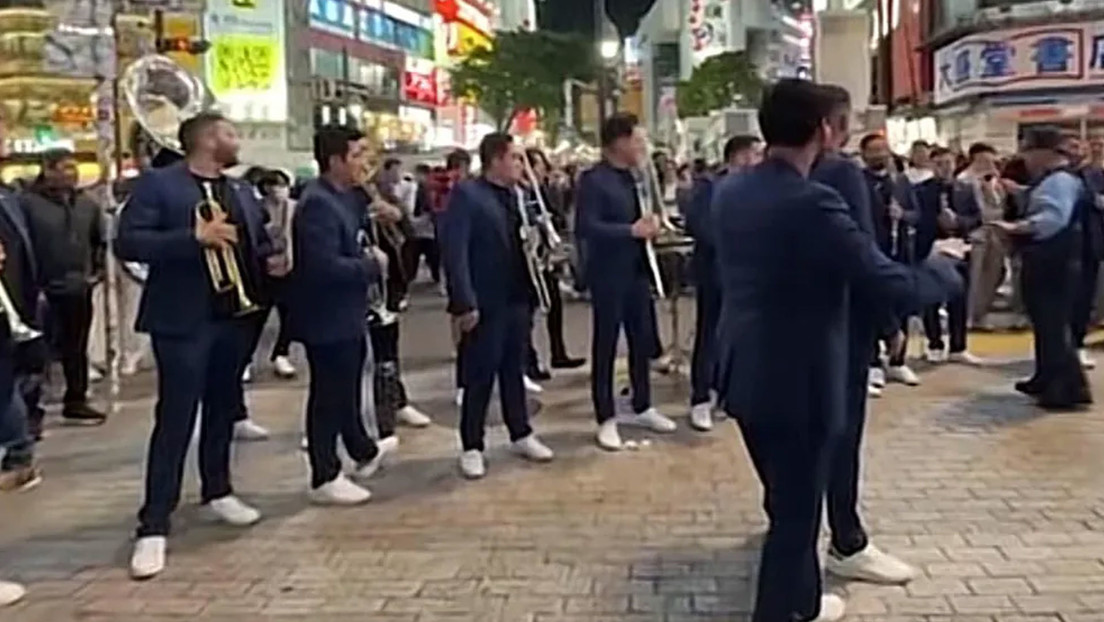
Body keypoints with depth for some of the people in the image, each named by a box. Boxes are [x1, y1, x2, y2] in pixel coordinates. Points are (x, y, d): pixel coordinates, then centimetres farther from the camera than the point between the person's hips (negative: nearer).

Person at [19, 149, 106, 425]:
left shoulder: (86, 203, 8)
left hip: (79, 289, 6)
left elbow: (100, 241, 21)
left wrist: (97, 268, 11)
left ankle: (76, 401, 26)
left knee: (76, 348, 15)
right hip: (43, 291, -5)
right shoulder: (28, 202, -10)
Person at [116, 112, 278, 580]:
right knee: (174, 420, -6)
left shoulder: (242, 191, 14)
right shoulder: (157, 183, -7)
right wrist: (194, 237, -25)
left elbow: (258, 244, 23)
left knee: (222, 411, 17)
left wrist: (271, 262, 0)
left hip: (236, 318, 7)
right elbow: (126, 242, -16)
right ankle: (153, 527, -1)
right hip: (184, 322, -6)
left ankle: (217, 492, 34)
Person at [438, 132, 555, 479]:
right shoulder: (466, 194, -12)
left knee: (514, 370, 17)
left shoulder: (517, 194, 12)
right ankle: (471, 447, 13)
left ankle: (521, 435, 29)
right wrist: (464, 303, -21)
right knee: (479, 376, 2)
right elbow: (454, 251, -17)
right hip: (484, 303, -7)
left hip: (517, 298, 7)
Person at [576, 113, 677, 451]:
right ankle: (606, 420, 12)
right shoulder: (593, 180, -14)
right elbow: (585, 227, -23)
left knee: (643, 342, 15)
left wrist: (650, 225, -2)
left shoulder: (633, 177, 10)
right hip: (609, 276, -8)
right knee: (605, 347, 3)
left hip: (638, 272, 8)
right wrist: (631, 231, -27)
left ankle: (642, 408, 31)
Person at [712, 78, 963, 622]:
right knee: (794, 514, 8)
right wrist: (944, 265, -2)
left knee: (789, 502, 26)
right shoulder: (813, 204, -23)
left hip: (745, 374, 9)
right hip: (798, 382, -9)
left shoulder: (729, 192, 1)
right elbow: (896, 286, -21)